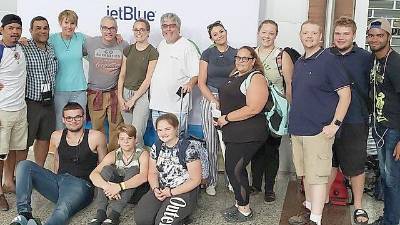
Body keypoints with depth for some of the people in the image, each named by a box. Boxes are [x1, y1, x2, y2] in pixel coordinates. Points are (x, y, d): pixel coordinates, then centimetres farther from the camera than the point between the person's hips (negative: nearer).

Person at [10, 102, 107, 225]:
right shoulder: (56, 136, 13)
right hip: (58, 180, 6)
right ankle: (24, 214, -27)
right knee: (24, 165, -13)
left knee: (62, 211, -37)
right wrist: (57, 180, 18)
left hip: (81, 184, -5)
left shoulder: (96, 137, 1)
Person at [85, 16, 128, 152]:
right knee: (97, 127, 10)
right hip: (95, 93, 0)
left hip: (115, 92, 0)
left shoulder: (124, 46, -3)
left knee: (115, 126, 6)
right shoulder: (90, 43, -6)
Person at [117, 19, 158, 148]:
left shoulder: (152, 52, -7)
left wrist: (133, 100, -10)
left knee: (136, 133, -12)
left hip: (142, 94, -5)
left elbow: (148, 79, -10)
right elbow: (122, 75, 10)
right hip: (126, 92, 5)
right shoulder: (128, 50, 9)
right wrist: (120, 97, 0)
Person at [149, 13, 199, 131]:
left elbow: (196, 73, -11)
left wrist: (190, 83, -30)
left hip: (175, 107, -7)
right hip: (156, 103, 8)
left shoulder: (187, 47, -7)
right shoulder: (161, 45, 16)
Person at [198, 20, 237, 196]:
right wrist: (215, 102, -9)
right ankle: (211, 181, 14)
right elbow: (201, 82, 1)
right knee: (211, 143, 0)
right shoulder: (208, 54, 4)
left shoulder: (236, 54, 6)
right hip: (210, 99, 0)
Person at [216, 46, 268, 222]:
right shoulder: (235, 75, 15)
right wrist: (219, 114, 9)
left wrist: (226, 118, -18)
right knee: (236, 169, 15)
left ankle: (244, 210, 11)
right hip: (233, 133, 9)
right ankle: (239, 203, 30)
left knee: (234, 170, -4)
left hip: (248, 135, -9)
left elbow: (253, 109, -24)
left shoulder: (256, 78, -14)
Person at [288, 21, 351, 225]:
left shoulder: (329, 60, -9)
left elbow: (345, 93, -11)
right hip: (297, 129, 7)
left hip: (318, 130, -7)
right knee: (305, 173, 17)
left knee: (317, 176, -3)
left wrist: (335, 124, -16)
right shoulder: (299, 62, 13)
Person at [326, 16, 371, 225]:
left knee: (355, 166, 8)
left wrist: (369, 113, -2)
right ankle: (324, 198, 34)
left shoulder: (365, 58, -4)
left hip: (354, 122, -3)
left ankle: (358, 206, 24)